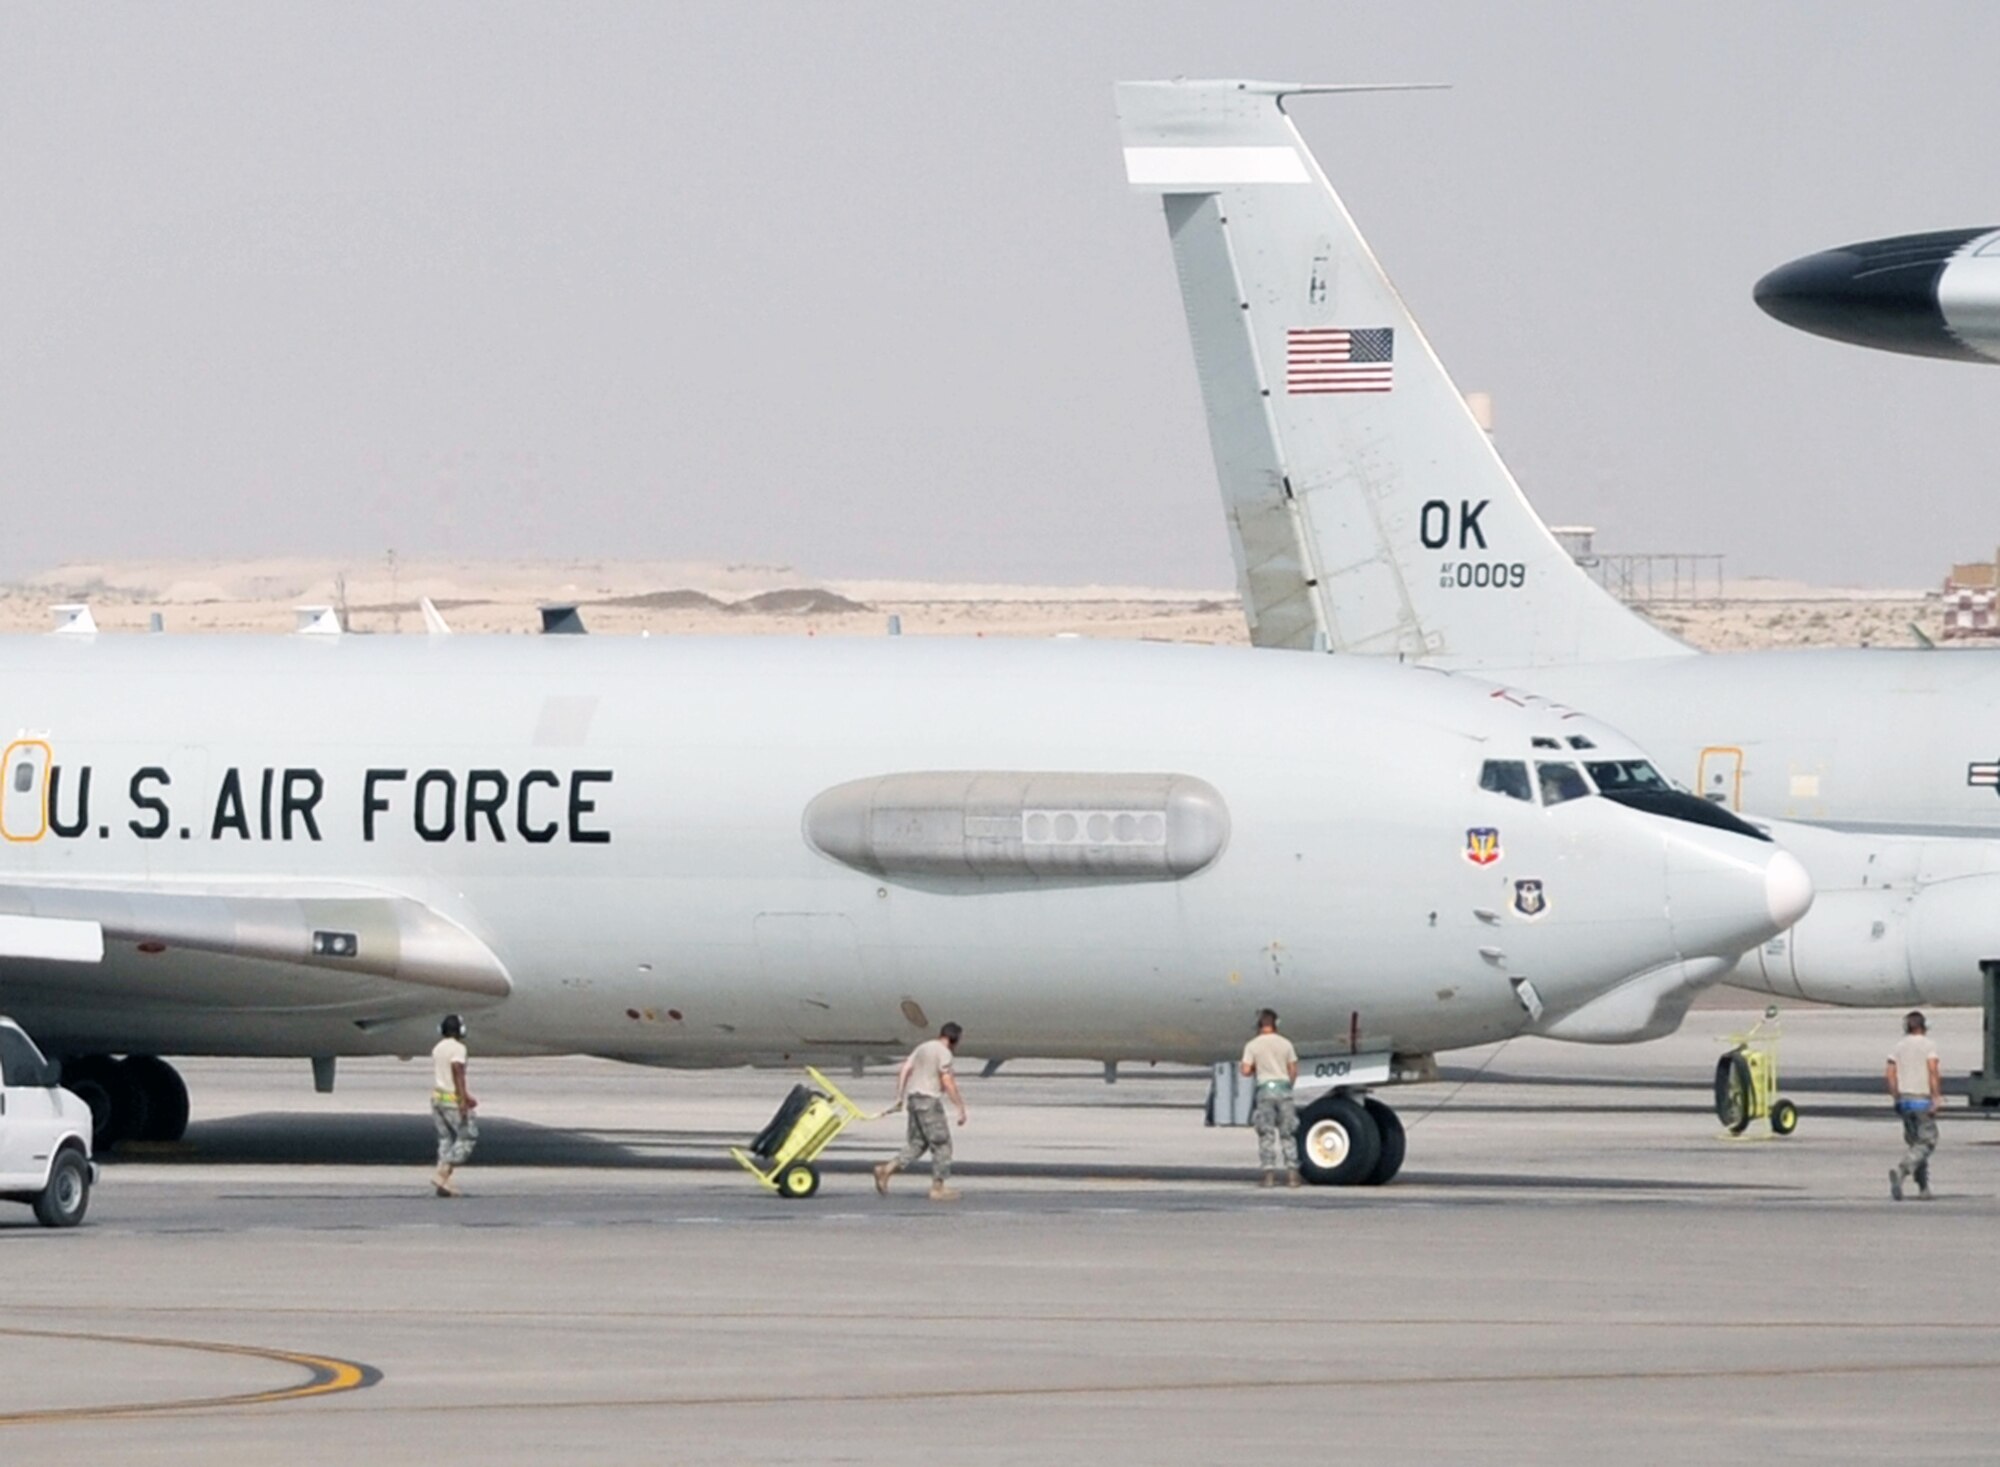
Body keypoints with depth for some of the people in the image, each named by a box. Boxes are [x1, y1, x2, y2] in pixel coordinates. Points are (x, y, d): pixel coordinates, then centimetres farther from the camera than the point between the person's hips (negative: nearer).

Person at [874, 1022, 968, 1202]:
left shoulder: (923, 1048, 16)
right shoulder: (943, 1052, -10)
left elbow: (904, 1071, 13)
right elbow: (947, 1082, -16)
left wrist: (900, 1096, 14)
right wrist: (960, 1107, -14)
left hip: (914, 1097, 9)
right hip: (929, 1099, -9)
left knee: (917, 1142, 14)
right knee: (941, 1143, -1)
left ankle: (887, 1169, 3)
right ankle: (939, 1186, -1)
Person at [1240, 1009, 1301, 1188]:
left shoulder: (1252, 1045, 0)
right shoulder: (1285, 1043, 5)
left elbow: (1246, 1071, -6)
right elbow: (1293, 1071, 5)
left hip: (1265, 1088, -2)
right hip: (1283, 1087, 2)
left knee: (1266, 1135, 2)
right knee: (1288, 1134, 6)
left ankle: (1269, 1174, -4)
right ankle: (1292, 1172, 1)